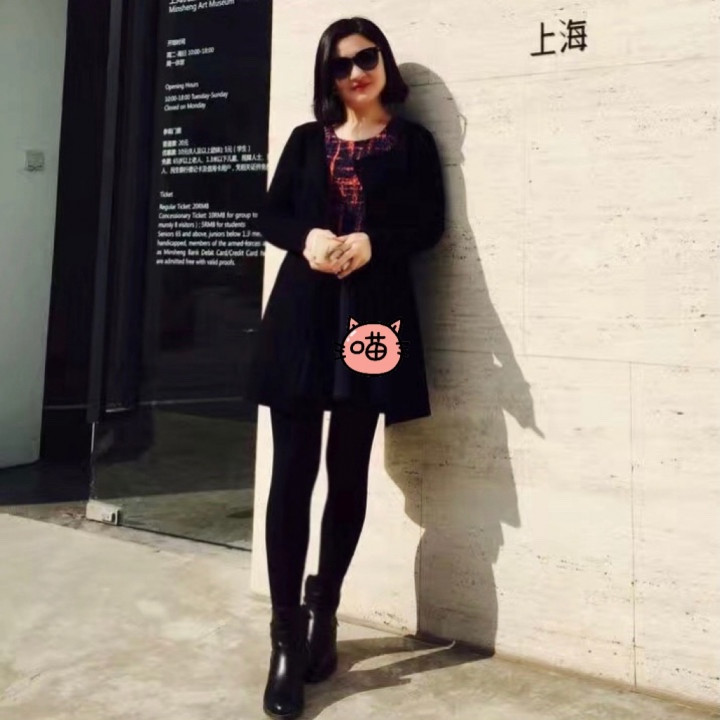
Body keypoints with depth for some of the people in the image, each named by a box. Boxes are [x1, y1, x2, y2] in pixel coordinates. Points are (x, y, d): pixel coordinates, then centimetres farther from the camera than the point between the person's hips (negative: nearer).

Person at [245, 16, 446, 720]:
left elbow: (429, 225, 2)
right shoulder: (306, 140, 16)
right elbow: (270, 215, 10)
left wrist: (371, 243, -16)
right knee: (292, 472, -5)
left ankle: (322, 611, 24)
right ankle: (286, 638, 4)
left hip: (373, 314, -1)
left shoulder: (412, 140, 12)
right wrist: (307, 238, -12)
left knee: (348, 472, 5)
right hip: (301, 313, 1)